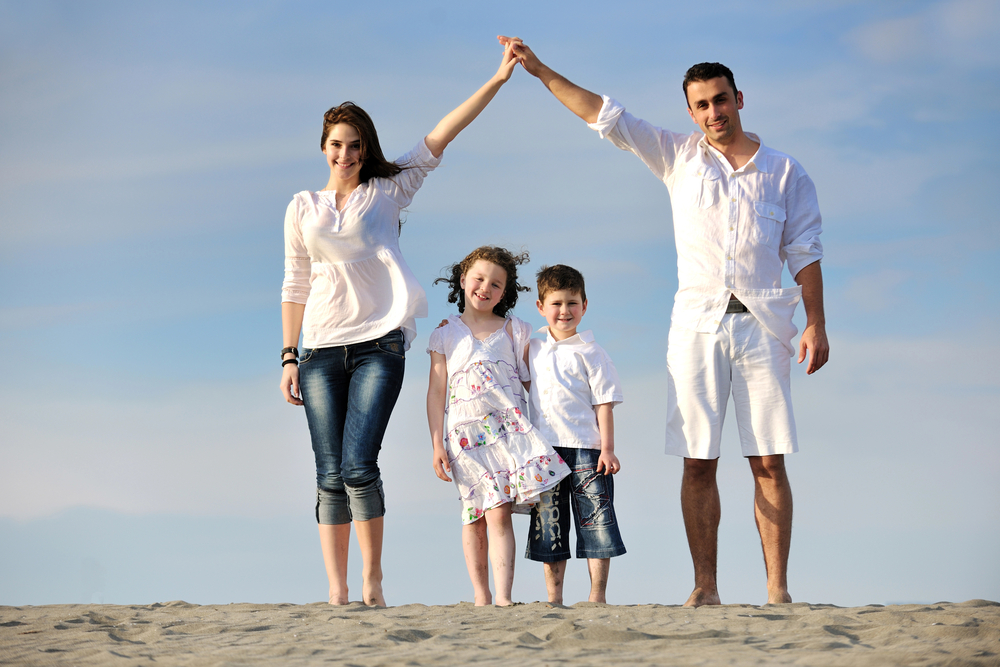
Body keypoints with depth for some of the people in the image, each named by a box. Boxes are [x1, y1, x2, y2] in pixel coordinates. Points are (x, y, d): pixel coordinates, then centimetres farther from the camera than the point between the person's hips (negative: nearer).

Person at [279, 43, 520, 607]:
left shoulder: (388, 191, 9)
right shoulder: (303, 208, 14)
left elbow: (439, 139, 1)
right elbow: (295, 286, 14)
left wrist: (497, 81, -6)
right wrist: (289, 357, 7)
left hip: (379, 344, -2)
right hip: (322, 349, 2)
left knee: (359, 465, -14)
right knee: (330, 475, -2)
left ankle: (373, 582, -4)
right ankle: (337, 591, 0)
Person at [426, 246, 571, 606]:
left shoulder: (514, 330, 10)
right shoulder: (446, 334, 9)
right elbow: (436, 391, 8)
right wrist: (437, 445, 2)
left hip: (508, 426, -1)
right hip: (465, 434, 1)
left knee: (498, 512, -12)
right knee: (473, 516, 2)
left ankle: (504, 597, -16)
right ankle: (481, 596, 11)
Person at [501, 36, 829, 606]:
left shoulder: (785, 173, 10)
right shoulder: (679, 157, 12)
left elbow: (805, 252, 8)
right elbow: (604, 115, 9)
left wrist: (816, 324, -2)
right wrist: (538, 69, 4)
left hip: (763, 324, -1)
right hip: (697, 323, 1)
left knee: (770, 462, -5)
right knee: (699, 463, -3)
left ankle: (778, 588, -4)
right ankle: (706, 587, 1)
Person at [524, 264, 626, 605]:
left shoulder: (590, 353, 0)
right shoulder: (533, 349, 12)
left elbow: (604, 402, -3)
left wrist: (607, 448, -10)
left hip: (586, 449, -4)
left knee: (595, 521, -4)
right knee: (548, 525, 5)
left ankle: (597, 595, 2)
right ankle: (554, 598, 11)